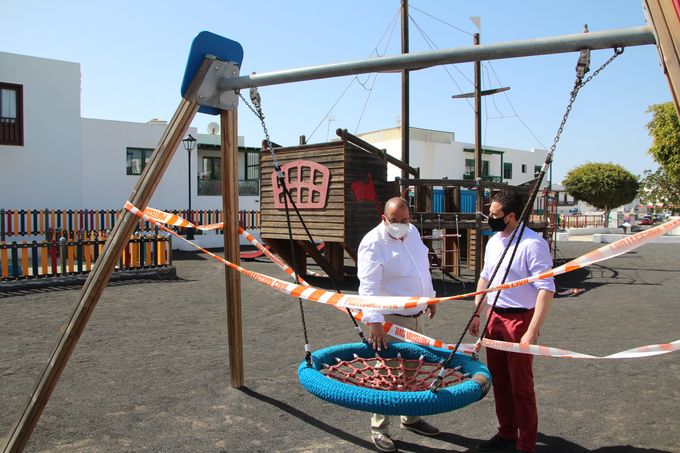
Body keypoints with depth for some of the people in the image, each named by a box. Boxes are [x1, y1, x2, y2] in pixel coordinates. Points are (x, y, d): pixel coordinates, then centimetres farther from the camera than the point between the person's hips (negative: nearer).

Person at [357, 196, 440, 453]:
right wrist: (374, 321, -36)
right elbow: (368, 286, -28)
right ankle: (379, 429, 15)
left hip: (415, 316, 8)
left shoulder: (412, 232, 5)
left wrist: (430, 296, 24)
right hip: (389, 320, -8)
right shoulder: (373, 243, -20)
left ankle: (410, 418, 39)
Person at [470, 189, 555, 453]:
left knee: (521, 386, 4)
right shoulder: (493, 242, 7)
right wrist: (477, 314, 15)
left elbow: (546, 289, -21)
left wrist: (533, 332, -25)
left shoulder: (532, 244, -19)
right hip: (494, 317, 8)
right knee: (499, 381, 18)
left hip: (519, 320, -8)